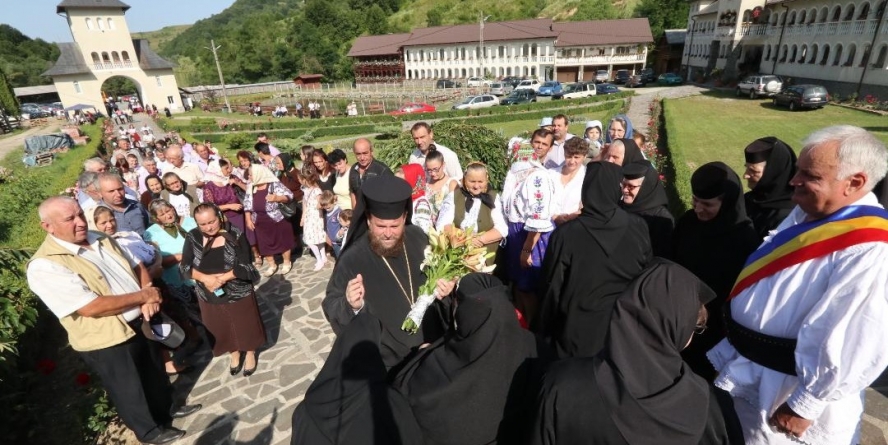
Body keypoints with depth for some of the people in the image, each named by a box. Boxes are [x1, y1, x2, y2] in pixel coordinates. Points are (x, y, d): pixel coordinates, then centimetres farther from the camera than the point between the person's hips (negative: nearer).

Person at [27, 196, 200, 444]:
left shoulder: (101, 240, 1)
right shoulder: (44, 266, -22)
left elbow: (138, 267, 7)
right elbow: (92, 307, -29)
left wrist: (149, 299, -11)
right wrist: (143, 296, -20)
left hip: (140, 322, 7)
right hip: (106, 341, -7)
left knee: (155, 372, 25)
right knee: (129, 391, 14)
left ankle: (166, 409, 49)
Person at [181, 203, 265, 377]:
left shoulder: (236, 236, -18)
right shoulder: (192, 237, -8)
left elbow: (245, 267, -19)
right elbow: (184, 267, -7)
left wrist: (221, 278, -27)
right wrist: (205, 278, -23)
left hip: (239, 294, -3)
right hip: (209, 297, 3)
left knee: (245, 325, 16)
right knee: (223, 330, 22)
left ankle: (250, 353, 43)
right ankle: (234, 353, 49)